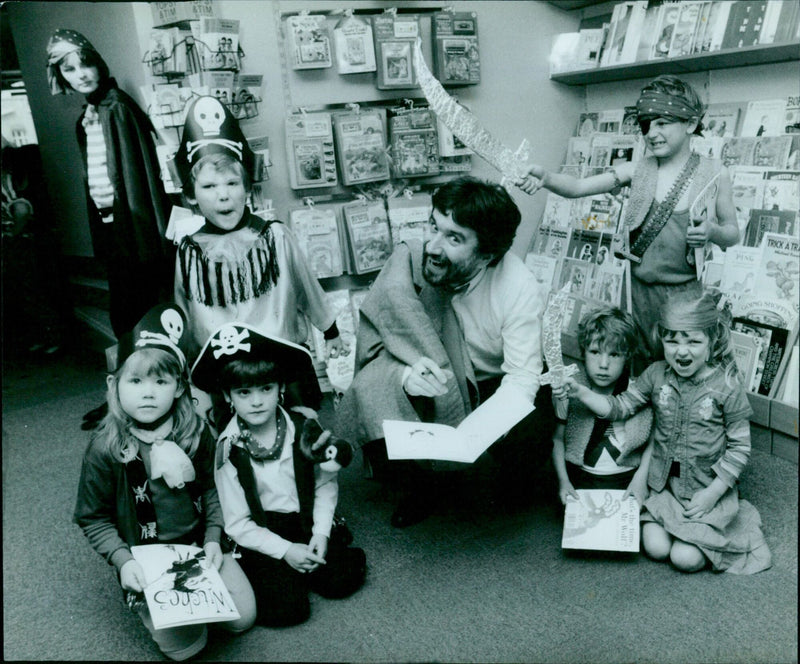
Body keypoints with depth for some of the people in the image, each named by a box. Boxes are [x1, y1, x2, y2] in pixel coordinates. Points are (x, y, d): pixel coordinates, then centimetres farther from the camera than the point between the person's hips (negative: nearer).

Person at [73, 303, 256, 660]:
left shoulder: (196, 433, -7)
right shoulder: (105, 449, -14)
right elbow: (93, 519, -4)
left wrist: (213, 538, -4)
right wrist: (123, 561, -15)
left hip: (200, 545, 3)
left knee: (243, 617, -5)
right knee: (184, 645, -12)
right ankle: (141, 600, 16)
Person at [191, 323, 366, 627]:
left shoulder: (304, 426, -7)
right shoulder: (230, 449, -13)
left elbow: (325, 484, 1)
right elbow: (238, 524, -9)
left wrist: (321, 533, -11)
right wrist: (285, 550, -16)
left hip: (305, 523, 3)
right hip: (258, 536, -3)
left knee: (344, 579, -13)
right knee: (285, 608, -18)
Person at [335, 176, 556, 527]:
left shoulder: (520, 288, -22)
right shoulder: (408, 260, -20)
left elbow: (523, 373, -23)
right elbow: (374, 343, -17)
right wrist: (406, 375, -40)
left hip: (494, 384, -1)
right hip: (431, 380, 1)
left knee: (530, 421, -31)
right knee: (370, 388, -27)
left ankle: (518, 485, 10)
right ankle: (418, 489, 1)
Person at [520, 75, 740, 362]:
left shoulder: (713, 173, -2)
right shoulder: (638, 170, 0)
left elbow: (733, 234, 5)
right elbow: (578, 187, -9)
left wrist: (712, 231, -18)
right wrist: (544, 177, -29)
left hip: (684, 292, -1)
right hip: (639, 288, 2)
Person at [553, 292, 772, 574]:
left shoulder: (726, 386, -14)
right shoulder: (657, 374, -5)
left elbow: (739, 447, -9)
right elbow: (621, 406, -2)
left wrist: (713, 492, -13)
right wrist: (580, 391, -17)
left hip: (705, 487, -3)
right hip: (663, 482, 3)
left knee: (685, 558, -10)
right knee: (655, 548, -10)